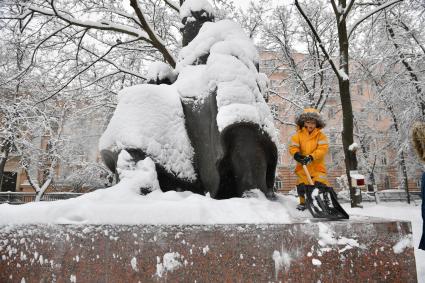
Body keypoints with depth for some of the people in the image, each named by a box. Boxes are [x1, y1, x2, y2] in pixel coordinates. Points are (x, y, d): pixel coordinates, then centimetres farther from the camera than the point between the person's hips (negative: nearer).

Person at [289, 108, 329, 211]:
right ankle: (303, 202, 23)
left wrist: (311, 157, -27)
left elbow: (322, 149, -14)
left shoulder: (321, 136, -2)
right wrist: (297, 154, -27)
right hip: (302, 166, 2)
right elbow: (293, 147, -4)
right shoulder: (298, 135, 2)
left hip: (317, 166, -1)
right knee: (302, 186, 2)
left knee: (320, 185, -11)